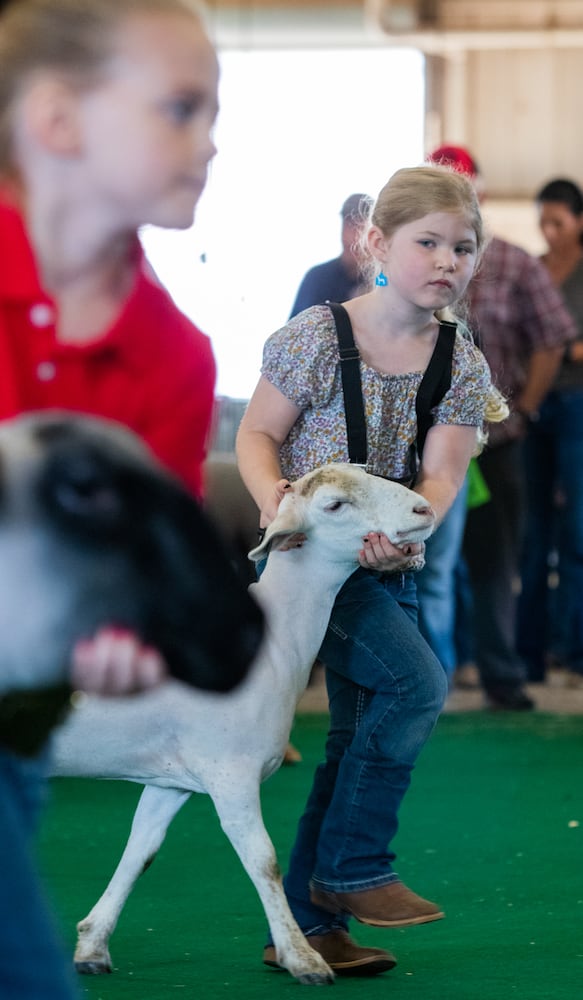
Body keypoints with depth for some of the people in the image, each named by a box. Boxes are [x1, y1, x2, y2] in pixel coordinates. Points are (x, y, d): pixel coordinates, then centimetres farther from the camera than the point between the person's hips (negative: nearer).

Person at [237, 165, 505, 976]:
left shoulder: (463, 365, 0)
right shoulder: (317, 336, -11)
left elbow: (442, 474, -7)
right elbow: (258, 432, -5)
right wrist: (273, 494, -25)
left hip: (388, 565, 6)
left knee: (361, 739, 9)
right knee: (417, 683, -21)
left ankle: (309, 926, 18)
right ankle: (353, 867, -8)